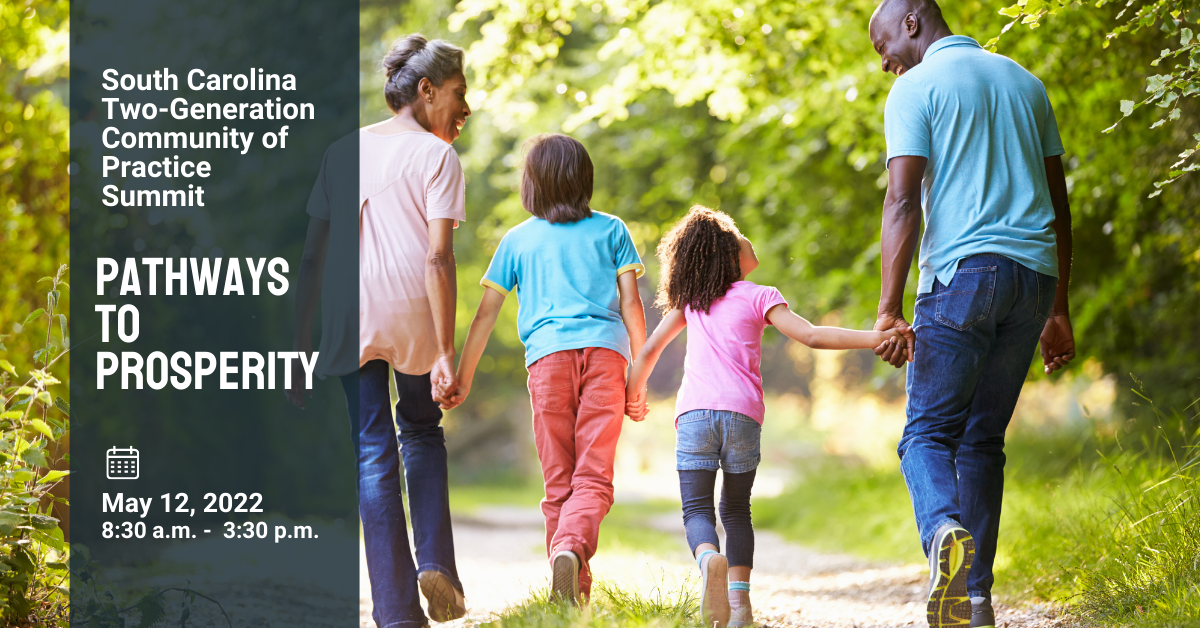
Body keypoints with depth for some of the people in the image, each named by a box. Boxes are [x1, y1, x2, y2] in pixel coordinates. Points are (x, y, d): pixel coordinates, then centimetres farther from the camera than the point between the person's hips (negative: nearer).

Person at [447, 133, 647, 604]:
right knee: (594, 477, -6)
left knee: (559, 481, 7)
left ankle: (576, 593, 3)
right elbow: (630, 305, 9)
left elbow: (486, 313, 16)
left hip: (547, 354, 1)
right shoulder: (611, 230, 16)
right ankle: (573, 548, -35)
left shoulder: (518, 239, 17)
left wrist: (463, 376, 23)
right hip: (604, 353, -1)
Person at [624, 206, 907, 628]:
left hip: (694, 411, 1)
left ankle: (709, 557, -36)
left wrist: (633, 393, 41)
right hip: (742, 413, -1)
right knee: (736, 509, 15)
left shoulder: (690, 300, 19)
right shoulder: (759, 297, 9)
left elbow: (650, 350, 25)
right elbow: (811, 335, -4)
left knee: (696, 508, -2)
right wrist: (874, 338, -7)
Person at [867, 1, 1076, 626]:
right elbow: (1058, 204, 19)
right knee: (982, 440, 13)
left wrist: (889, 309, -14)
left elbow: (902, 202, -11)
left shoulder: (916, 88, 0)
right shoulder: (1024, 81, 20)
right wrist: (1058, 310, 22)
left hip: (962, 273, -6)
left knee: (927, 434, -2)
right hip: (1033, 272, 6)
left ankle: (946, 532, -33)